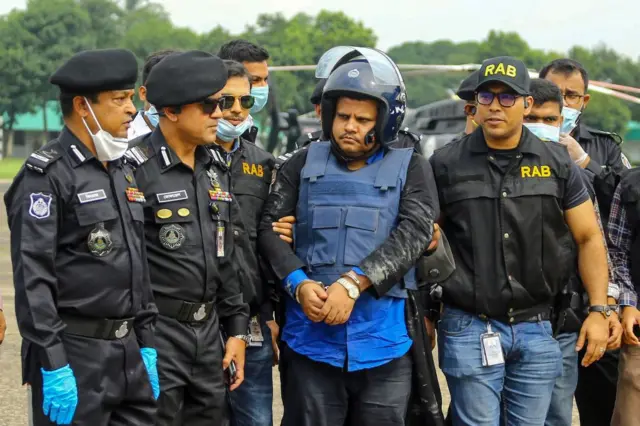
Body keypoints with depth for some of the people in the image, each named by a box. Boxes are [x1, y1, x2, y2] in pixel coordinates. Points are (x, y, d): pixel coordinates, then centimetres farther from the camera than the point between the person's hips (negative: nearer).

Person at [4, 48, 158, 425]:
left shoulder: (125, 173, 14)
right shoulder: (46, 176, -10)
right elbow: (32, 277, -16)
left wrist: (147, 346, 13)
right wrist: (53, 367, -19)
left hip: (130, 351, 7)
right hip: (73, 354, -7)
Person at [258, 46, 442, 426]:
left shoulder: (410, 169, 5)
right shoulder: (304, 165, 10)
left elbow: (415, 234, -9)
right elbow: (271, 228, 4)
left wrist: (352, 282, -20)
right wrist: (299, 284, -14)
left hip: (384, 342, -1)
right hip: (310, 340, 1)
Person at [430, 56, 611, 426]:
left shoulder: (557, 163, 4)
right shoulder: (446, 164, 1)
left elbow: (589, 238, 7)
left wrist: (599, 311, 0)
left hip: (537, 330, 2)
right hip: (470, 329, -2)